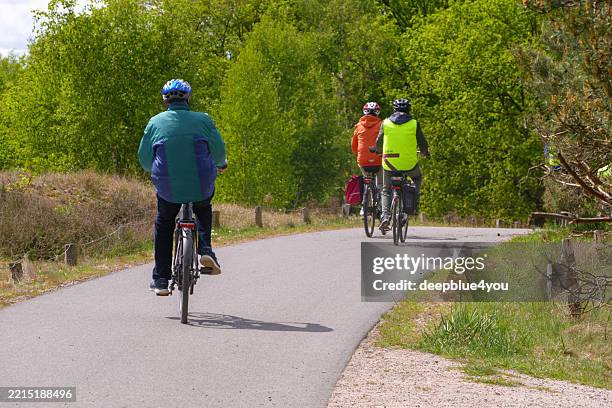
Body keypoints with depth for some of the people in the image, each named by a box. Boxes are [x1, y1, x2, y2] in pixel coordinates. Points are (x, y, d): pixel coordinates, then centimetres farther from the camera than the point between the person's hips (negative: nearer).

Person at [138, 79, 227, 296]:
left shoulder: (156, 122, 2)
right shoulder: (203, 119, 0)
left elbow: (144, 159, 6)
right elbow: (218, 150, 1)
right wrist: (220, 164, 25)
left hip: (168, 188, 0)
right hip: (201, 187, 0)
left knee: (163, 225, 26)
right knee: (204, 209, 34)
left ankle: (161, 280, 22)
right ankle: (205, 250, 11)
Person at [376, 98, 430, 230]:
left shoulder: (386, 123, 3)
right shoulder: (414, 124, -1)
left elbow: (378, 144, 9)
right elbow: (423, 145, 2)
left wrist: (380, 152, 32)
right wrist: (425, 152, 25)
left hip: (389, 164, 1)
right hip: (409, 164, -1)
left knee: (386, 191, 17)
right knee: (418, 178, 32)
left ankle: (385, 215, -2)